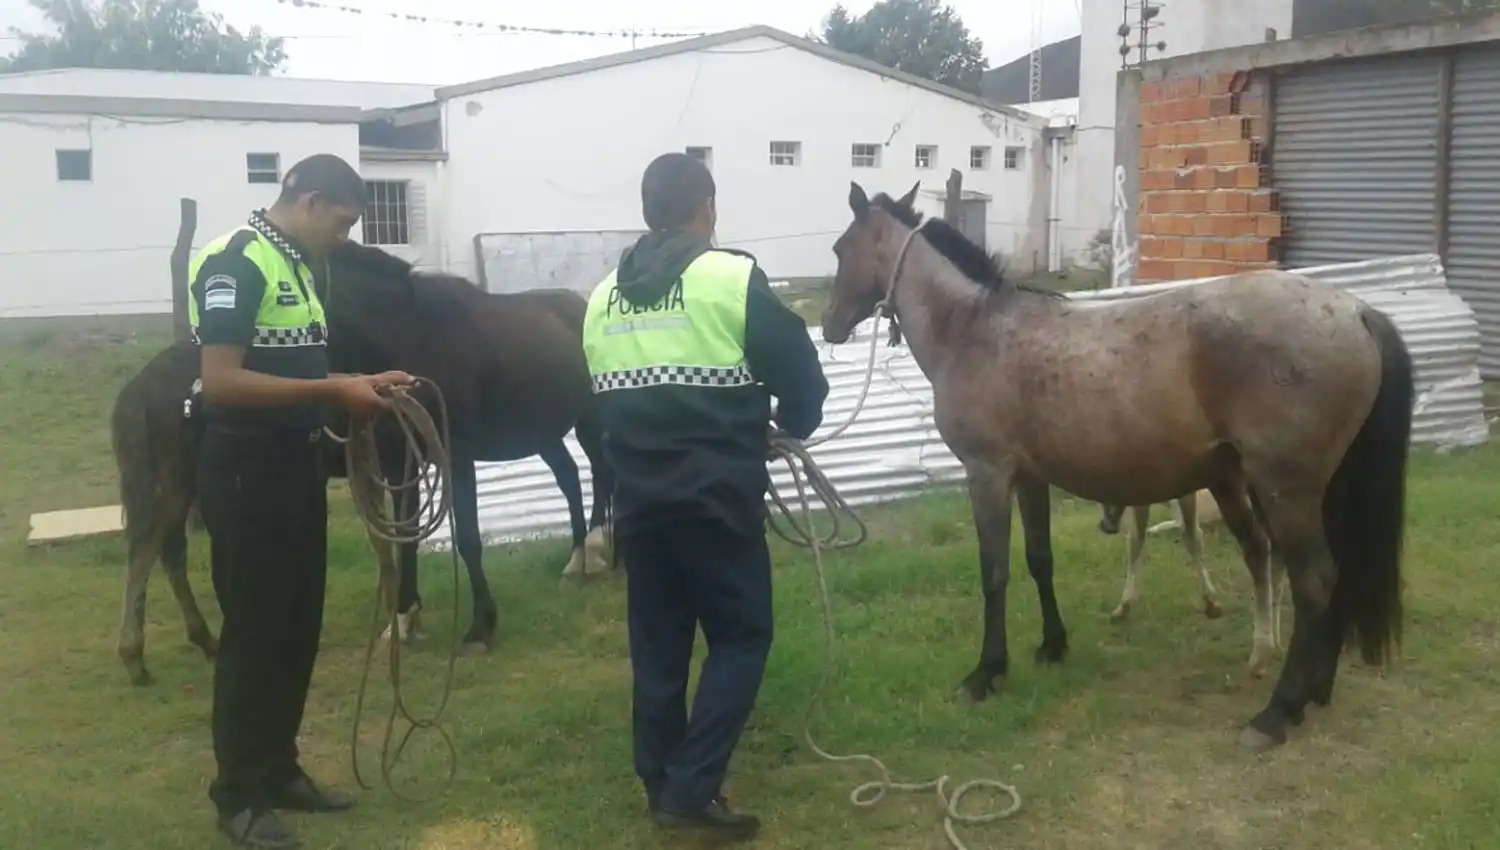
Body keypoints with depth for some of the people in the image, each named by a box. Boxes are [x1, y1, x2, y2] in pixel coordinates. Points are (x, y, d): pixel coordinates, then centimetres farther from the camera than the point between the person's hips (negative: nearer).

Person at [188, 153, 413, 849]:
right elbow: (222, 382, -24)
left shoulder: (297, 265, 13)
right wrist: (333, 390, -24)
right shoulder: (235, 264, -16)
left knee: (298, 628, 14)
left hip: (297, 466, 9)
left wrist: (361, 383, 9)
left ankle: (279, 771, 28)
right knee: (253, 633, 0)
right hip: (247, 473, -9)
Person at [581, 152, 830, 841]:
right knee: (741, 634, 5)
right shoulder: (733, 278, -8)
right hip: (716, 495, -5)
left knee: (656, 641, 14)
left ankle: (660, 784, 23)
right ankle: (691, 786, 0)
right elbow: (800, 376, -4)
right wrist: (792, 424, 16)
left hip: (638, 497, 6)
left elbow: (602, 398, 13)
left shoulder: (602, 298, 9)